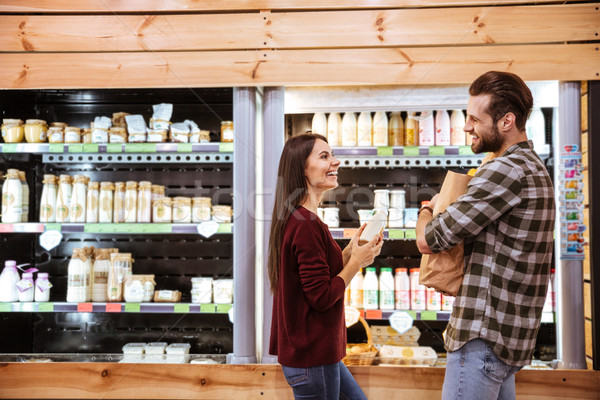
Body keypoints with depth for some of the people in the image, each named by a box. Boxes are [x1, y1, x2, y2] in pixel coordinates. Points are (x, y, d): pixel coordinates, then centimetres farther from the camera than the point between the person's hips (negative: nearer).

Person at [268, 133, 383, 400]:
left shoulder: (293, 219, 9)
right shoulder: (307, 224, -22)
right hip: (311, 356, -10)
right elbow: (322, 297, -22)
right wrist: (358, 261, -11)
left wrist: (349, 252, 5)